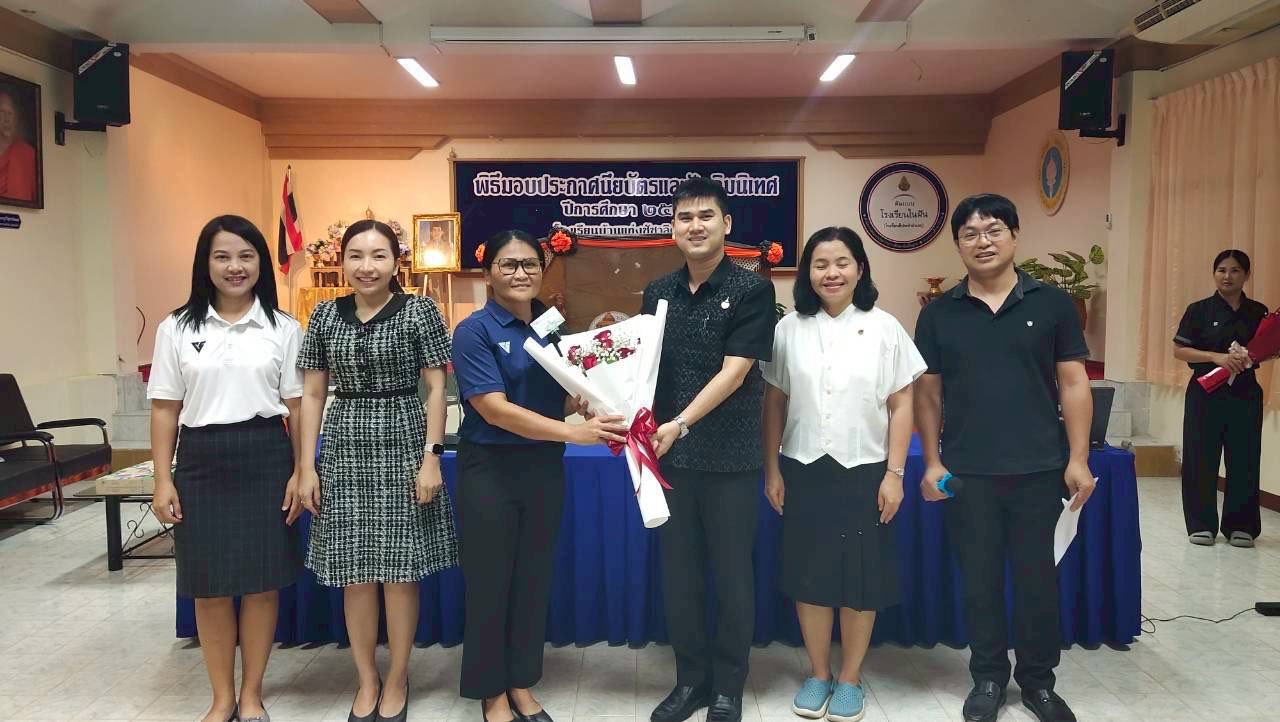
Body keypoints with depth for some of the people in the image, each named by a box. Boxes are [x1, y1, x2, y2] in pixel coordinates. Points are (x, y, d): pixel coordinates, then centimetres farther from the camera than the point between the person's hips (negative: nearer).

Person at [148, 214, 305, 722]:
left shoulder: (284, 328, 2)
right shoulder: (177, 328, 4)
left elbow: (297, 407, 2)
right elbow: (165, 410, 4)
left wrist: (300, 472, -3)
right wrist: (163, 481, 0)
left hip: (265, 459, -1)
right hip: (202, 462, 1)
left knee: (262, 580, 6)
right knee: (209, 586, 8)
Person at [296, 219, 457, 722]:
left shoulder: (420, 312, -2)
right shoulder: (325, 316, 6)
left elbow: (436, 388, -3)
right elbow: (312, 394, 7)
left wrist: (431, 457, -9)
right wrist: (307, 467, 2)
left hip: (403, 445, -2)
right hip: (345, 450, 3)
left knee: (400, 572, 3)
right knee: (355, 574, 7)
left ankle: (397, 679, 22)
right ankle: (367, 680, 25)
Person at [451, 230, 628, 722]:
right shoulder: (474, 331, -12)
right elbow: (494, 409, -21)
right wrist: (572, 432, -29)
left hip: (544, 467, 5)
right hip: (489, 469, -5)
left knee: (534, 579, 13)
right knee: (489, 582, 5)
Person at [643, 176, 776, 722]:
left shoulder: (751, 290, -6)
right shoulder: (657, 293, 8)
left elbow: (734, 371, -14)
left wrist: (680, 424, -21)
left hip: (731, 457, -4)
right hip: (671, 456, 4)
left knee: (731, 575, 8)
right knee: (678, 574, 12)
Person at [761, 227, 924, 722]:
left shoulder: (884, 328, -1)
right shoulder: (789, 329, 3)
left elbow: (901, 406, 0)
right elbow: (774, 404, 6)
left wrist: (894, 474, -4)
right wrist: (772, 470, 3)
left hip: (865, 471, -1)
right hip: (804, 471, 1)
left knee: (860, 579, 5)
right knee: (809, 576, 8)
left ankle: (850, 679, 23)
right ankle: (818, 675, 25)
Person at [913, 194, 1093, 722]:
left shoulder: (1052, 304, 1)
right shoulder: (938, 313, 2)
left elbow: (1073, 384, 2)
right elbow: (927, 392, 5)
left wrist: (1078, 458, -3)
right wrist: (931, 462, 0)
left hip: (1038, 469, 0)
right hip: (966, 473, 0)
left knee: (1037, 576, 10)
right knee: (979, 578, 10)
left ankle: (1038, 679, 28)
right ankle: (988, 678, 26)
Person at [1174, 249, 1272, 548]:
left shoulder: (1258, 312, 7)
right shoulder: (1199, 310, -1)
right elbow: (1179, 351, -5)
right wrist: (1216, 357, -18)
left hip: (1245, 394, 2)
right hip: (1206, 394, -2)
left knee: (1244, 460, 4)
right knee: (1201, 459, -1)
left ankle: (1240, 525, 15)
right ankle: (1202, 524, 10)